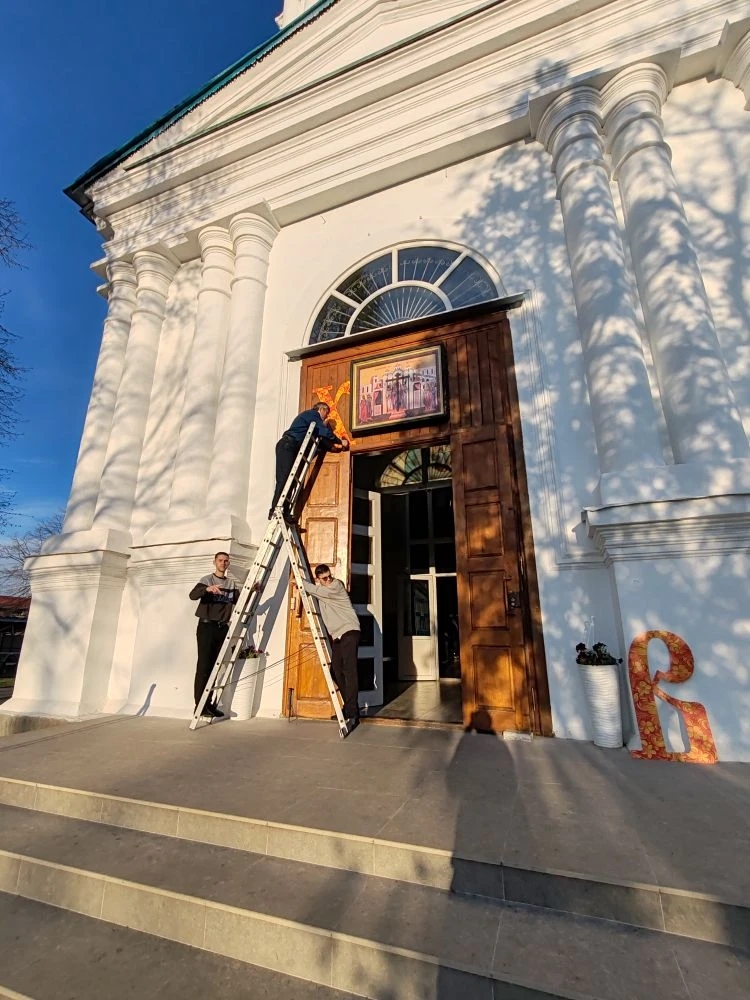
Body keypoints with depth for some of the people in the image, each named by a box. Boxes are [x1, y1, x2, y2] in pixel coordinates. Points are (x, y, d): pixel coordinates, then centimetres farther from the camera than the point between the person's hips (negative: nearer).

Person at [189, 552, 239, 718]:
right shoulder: (207, 580, 0)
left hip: (222, 628, 4)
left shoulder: (232, 583, 13)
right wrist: (207, 589, -35)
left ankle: (209, 704, 15)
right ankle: (199, 705, 2)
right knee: (203, 667, -4)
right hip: (206, 626, -4)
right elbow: (192, 595, -17)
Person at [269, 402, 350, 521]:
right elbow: (325, 432, -8)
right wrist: (340, 442, 2)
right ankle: (275, 511, -22)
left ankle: (284, 512, -6)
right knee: (284, 479, -17)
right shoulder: (312, 414, 1)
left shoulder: (310, 416, 29)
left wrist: (334, 446, 21)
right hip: (287, 446, -10)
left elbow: (319, 438, 26)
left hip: (288, 447, 10)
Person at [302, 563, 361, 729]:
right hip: (336, 635, 8)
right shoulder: (319, 589, 14)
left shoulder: (337, 585, -8)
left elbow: (317, 591, -19)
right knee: (336, 671, 5)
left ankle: (352, 714, -17)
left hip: (349, 632, -8)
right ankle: (349, 706, 19)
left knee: (349, 671, -15)